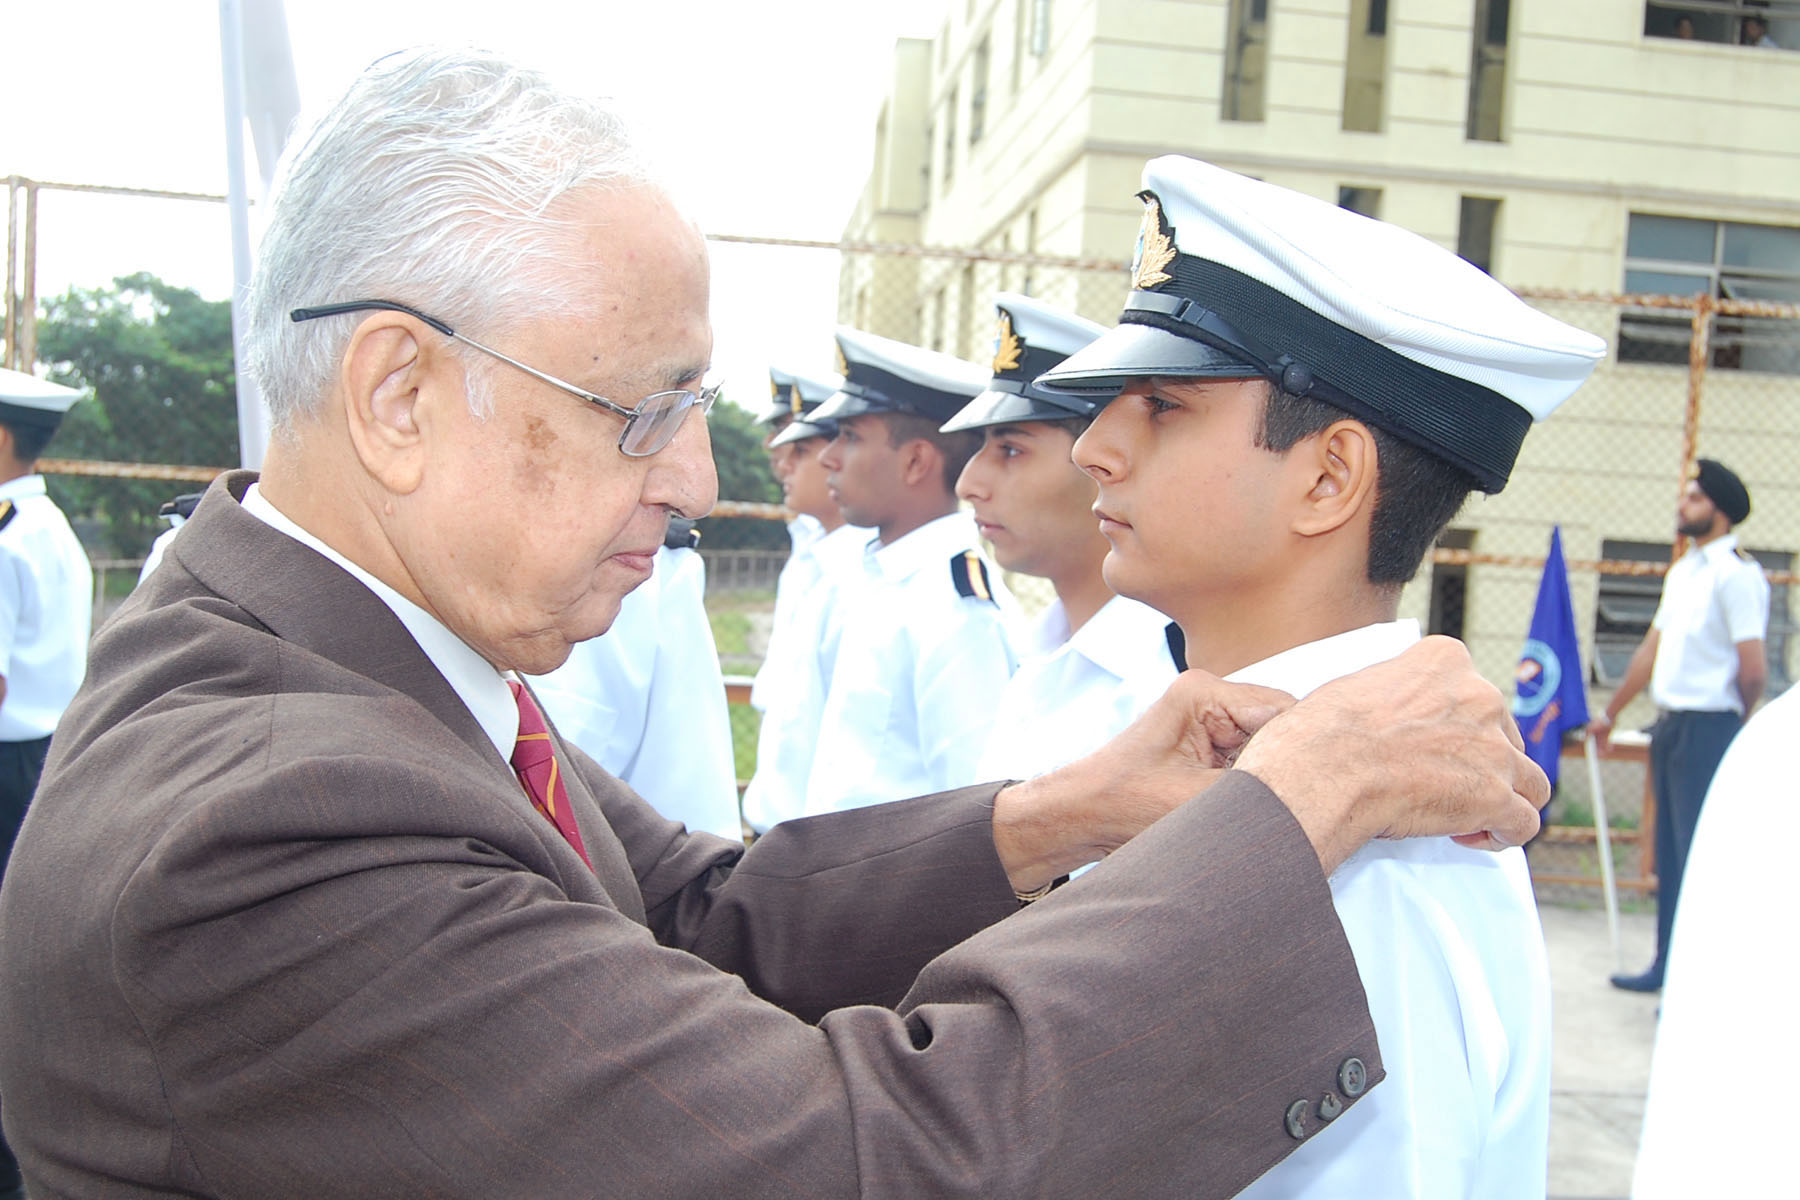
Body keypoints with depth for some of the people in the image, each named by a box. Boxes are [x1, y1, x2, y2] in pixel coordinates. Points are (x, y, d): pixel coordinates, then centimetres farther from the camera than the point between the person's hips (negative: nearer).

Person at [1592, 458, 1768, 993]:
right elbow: (1651, 651, 23)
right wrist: (1609, 713, 27)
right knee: (1670, 854, 14)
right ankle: (1669, 967, 24)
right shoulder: (1682, 572, 16)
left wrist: (1729, 723, 1)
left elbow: (1753, 669, -15)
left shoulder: (1736, 574, -12)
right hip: (1670, 726, 9)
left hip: (1707, 728, -8)